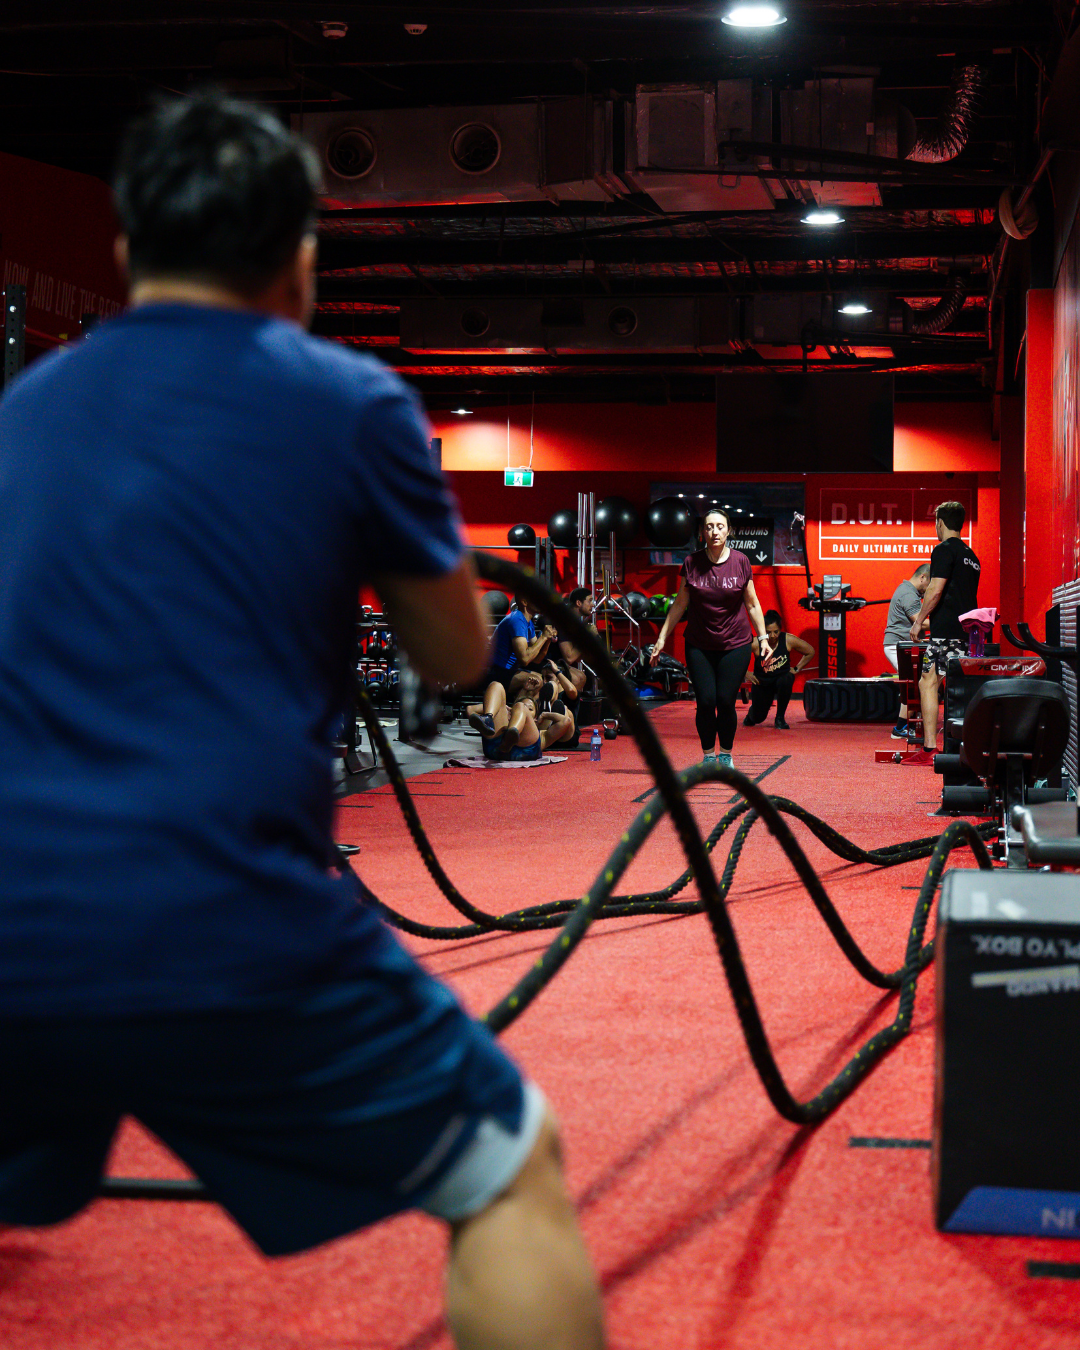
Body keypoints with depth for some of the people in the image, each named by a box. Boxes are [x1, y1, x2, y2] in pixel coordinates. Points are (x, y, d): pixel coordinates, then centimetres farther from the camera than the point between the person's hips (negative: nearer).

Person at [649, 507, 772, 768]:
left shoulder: (740, 562, -1)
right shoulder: (691, 563, -1)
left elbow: (752, 604, 6)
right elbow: (680, 604, 7)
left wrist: (763, 638, 2)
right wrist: (662, 638, 6)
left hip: (735, 643, -1)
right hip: (699, 645, 1)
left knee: (726, 702, -4)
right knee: (705, 702, -5)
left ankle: (726, 755, 17)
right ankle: (708, 756, 14)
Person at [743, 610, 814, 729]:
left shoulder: (788, 640, -18)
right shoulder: (756, 644, -23)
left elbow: (810, 652, -2)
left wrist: (797, 668, -4)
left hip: (782, 676, 0)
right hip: (762, 682, 0)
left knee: (786, 680, -37)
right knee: (758, 717, 3)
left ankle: (780, 718, -17)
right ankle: (751, 715, 46)